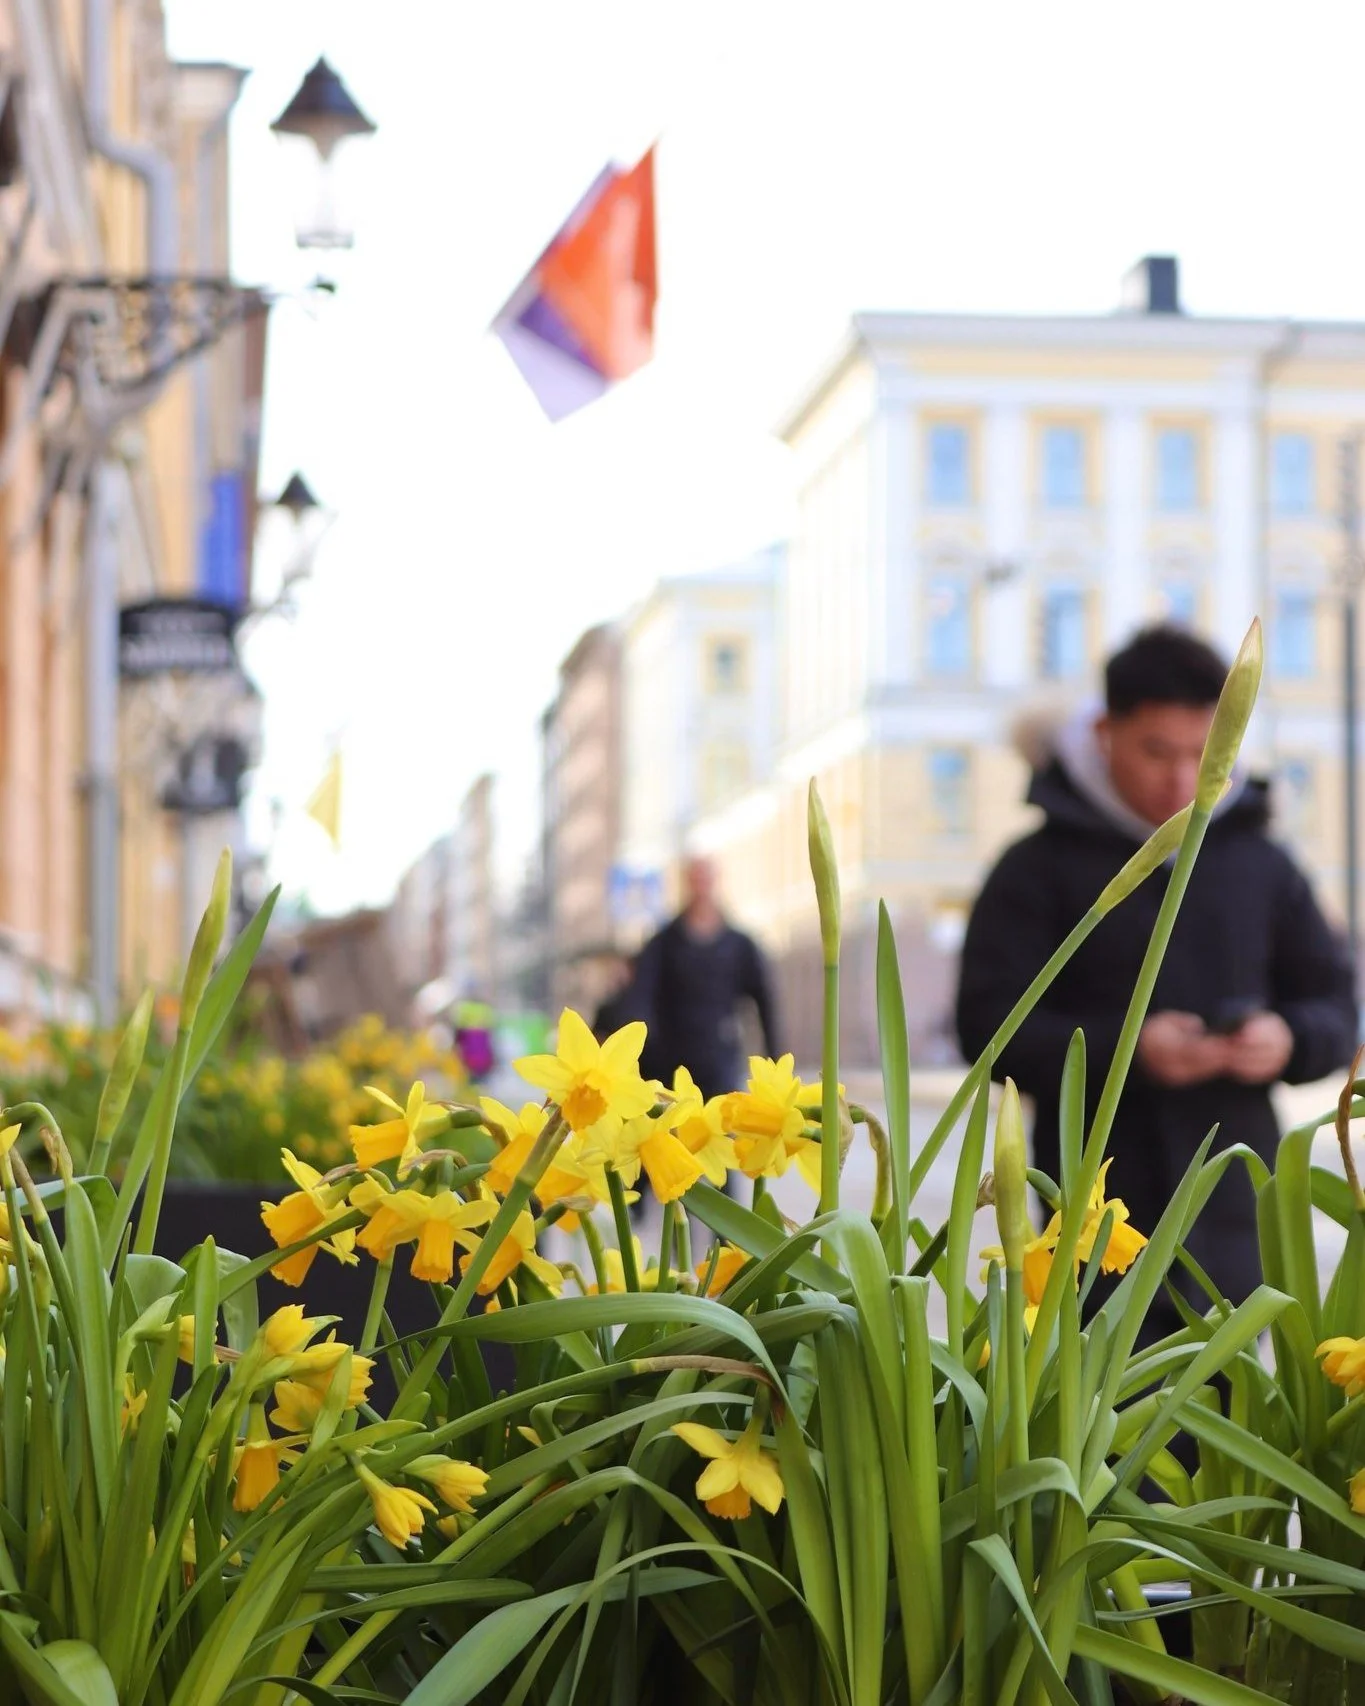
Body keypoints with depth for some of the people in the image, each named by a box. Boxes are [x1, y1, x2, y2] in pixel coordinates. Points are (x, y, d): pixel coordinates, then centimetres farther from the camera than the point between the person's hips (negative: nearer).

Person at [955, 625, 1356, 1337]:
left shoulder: (1259, 863, 11)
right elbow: (988, 1025, -7)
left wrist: (1291, 1039, -9)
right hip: (1105, 1217, -4)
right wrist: (1126, 1050, -21)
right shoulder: (1040, 870, -1)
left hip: (1235, 1216, 4)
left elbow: (1336, 1005, 16)